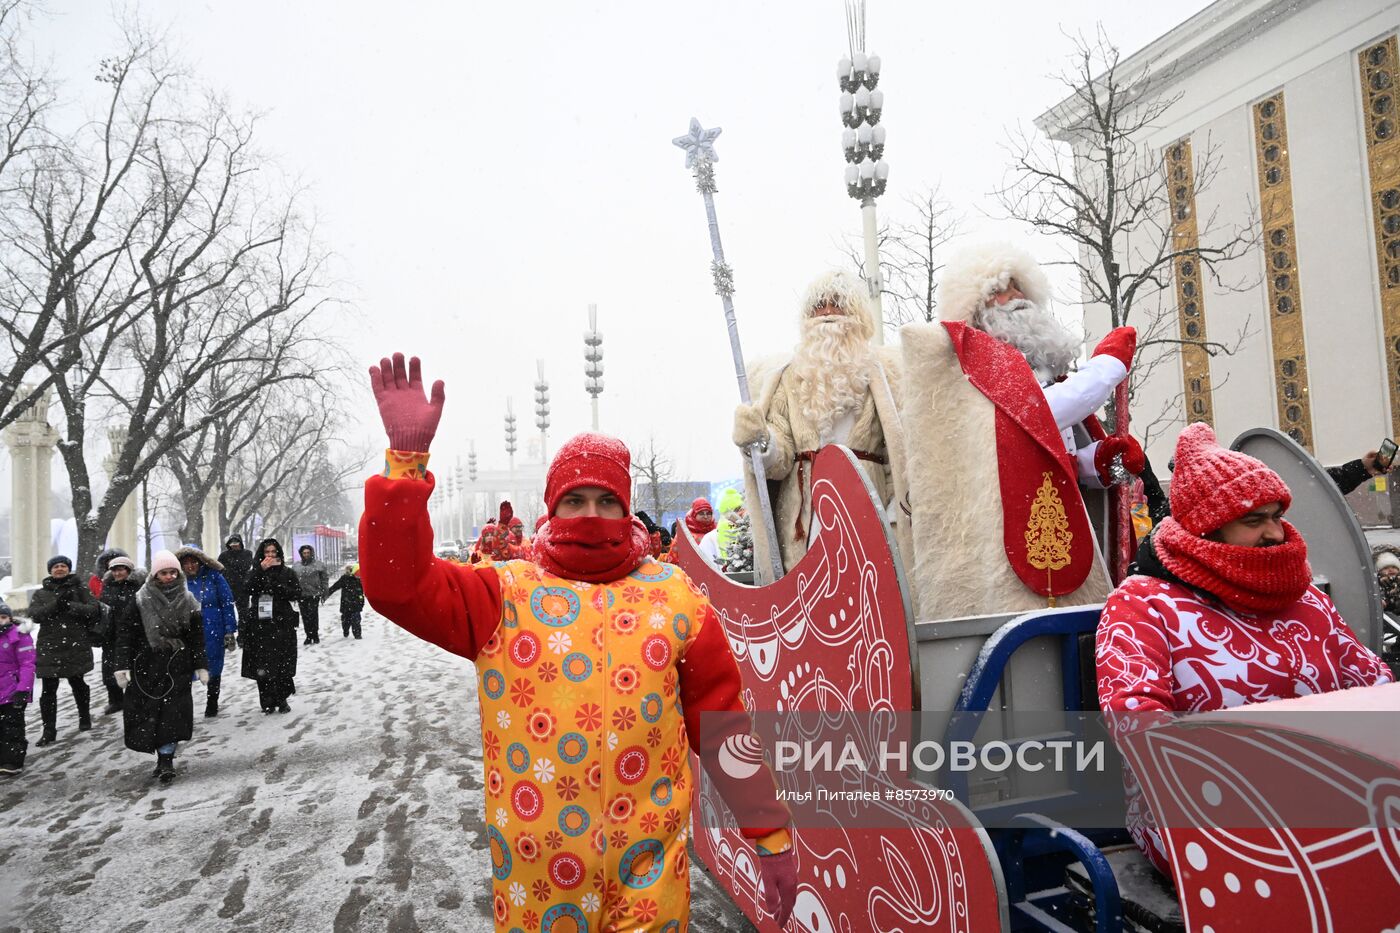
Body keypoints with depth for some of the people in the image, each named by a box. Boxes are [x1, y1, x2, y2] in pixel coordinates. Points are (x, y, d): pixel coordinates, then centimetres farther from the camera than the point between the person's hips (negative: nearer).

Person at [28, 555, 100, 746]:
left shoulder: (80, 589, 5)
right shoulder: (40, 593, 10)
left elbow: (94, 609, -8)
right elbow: (34, 614, -6)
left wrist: (70, 606, -22)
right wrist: (56, 604, -22)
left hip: (76, 646, -1)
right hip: (49, 648, 1)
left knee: (77, 683, 12)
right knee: (48, 690, -1)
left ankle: (84, 718, 31)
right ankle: (49, 731, 5)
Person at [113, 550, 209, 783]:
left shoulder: (188, 602, 3)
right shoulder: (140, 602, -3)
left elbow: (197, 638, 6)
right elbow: (125, 634, -2)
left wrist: (201, 666, 4)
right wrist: (123, 666, -8)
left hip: (177, 668, 0)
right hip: (146, 667, 0)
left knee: (173, 713, -6)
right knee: (146, 711, 1)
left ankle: (165, 758, 0)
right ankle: (165, 759, 16)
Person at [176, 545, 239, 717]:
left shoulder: (213, 576, -7)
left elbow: (228, 604, -5)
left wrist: (230, 632, -8)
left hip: (213, 633, -1)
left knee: (213, 669, 10)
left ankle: (212, 704, 29)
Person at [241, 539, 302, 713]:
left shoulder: (288, 573, 8)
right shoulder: (255, 573, 12)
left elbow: (297, 594, -1)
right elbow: (247, 590, -6)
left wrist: (276, 587, -10)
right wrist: (261, 571, -13)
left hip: (282, 625, -1)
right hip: (259, 625, 1)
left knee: (283, 665, -3)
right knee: (262, 665, -2)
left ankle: (282, 699, 10)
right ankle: (267, 702, 6)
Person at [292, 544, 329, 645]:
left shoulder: (318, 565, 1)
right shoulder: (296, 566, 10)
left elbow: (325, 578, 2)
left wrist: (324, 593, -1)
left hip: (314, 595, -3)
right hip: (301, 595, 3)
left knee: (313, 616, -5)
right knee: (305, 617, 6)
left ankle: (315, 636, 4)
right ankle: (309, 636, 15)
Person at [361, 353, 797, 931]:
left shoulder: (674, 595, 0)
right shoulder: (506, 595, -2)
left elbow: (722, 724, 3)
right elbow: (397, 585, -14)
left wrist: (770, 835, 6)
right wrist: (407, 458, -22)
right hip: (532, 874, 1)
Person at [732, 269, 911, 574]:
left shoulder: (883, 375, 9)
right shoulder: (787, 379, 13)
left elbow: (900, 455, 3)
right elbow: (778, 463, 6)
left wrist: (894, 515, -9)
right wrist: (760, 442, -14)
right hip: (803, 522, 1)